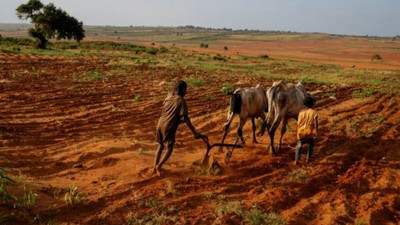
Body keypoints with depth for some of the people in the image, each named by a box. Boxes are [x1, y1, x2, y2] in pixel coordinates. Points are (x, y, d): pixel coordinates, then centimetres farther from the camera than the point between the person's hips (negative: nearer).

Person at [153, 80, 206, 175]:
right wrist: (195, 132, -12)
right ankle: (159, 166, 0)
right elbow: (185, 118, -15)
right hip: (169, 127, -6)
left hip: (160, 124, 6)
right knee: (169, 148, 11)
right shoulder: (181, 101, -12)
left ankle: (155, 166, 23)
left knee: (160, 146, 22)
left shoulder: (168, 97, 7)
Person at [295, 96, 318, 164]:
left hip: (301, 132, 2)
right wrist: (316, 133, -2)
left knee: (299, 145, 17)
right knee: (311, 144, 25)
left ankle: (296, 160, 8)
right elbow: (315, 124, -11)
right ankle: (308, 158, 27)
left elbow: (298, 123, 0)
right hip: (309, 133, -2)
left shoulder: (301, 112, -4)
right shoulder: (314, 112, -12)